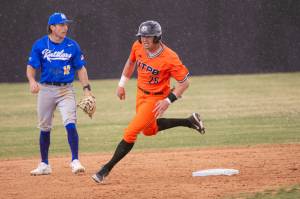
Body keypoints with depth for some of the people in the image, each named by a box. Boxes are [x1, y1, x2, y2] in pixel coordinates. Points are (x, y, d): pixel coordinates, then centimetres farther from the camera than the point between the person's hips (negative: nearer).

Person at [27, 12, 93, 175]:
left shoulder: (72, 46, 0)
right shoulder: (40, 45, -2)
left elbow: (80, 68, 6)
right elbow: (31, 67, -2)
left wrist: (86, 88, -3)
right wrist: (32, 81, -22)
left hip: (66, 90, -1)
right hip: (46, 90, 1)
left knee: (70, 124, -18)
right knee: (44, 128, 10)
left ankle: (75, 161, -17)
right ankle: (44, 165, 22)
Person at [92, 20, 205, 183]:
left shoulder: (169, 58, -29)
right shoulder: (138, 47, -12)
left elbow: (184, 82, -21)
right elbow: (131, 62, 11)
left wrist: (168, 101, -28)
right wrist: (122, 84, 12)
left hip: (156, 99, -8)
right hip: (141, 94, 8)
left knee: (131, 132, -11)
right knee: (148, 130, 27)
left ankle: (107, 169, -1)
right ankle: (189, 122, 38)